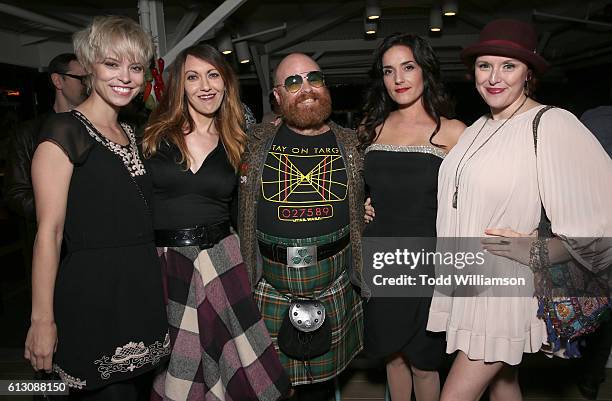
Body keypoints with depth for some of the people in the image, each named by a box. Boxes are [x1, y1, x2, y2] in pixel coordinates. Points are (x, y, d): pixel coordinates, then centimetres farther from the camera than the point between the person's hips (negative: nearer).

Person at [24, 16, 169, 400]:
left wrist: (158, 286, 14)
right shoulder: (64, 131, -10)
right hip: (92, 295, -7)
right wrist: (42, 319, -14)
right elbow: (50, 230, -13)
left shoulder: (131, 134, 12)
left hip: (142, 290, 7)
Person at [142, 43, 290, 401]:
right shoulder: (154, 135, 0)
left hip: (219, 260, 1)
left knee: (234, 367, 3)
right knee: (171, 367, 9)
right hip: (162, 262, -1)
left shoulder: (235, 144, 7)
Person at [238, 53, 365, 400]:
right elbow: (242, 210, 5)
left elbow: (364, 205, 15)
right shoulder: (258, 143, 1)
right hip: (271, 280, 0)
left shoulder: (349, 144, 3)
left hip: (333, 281, 1)